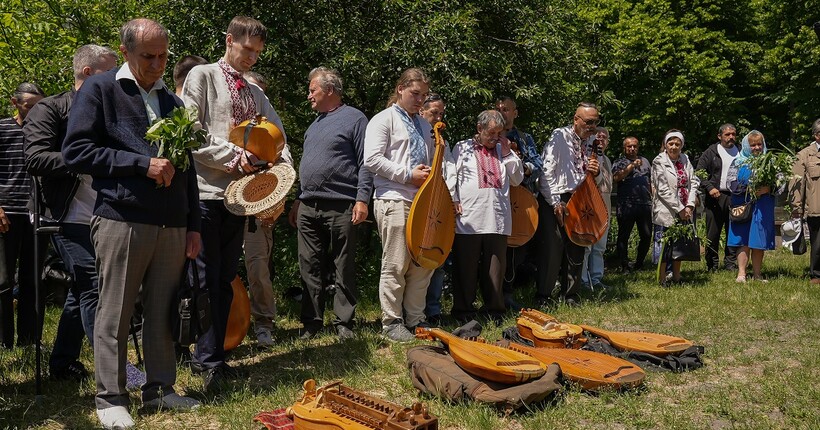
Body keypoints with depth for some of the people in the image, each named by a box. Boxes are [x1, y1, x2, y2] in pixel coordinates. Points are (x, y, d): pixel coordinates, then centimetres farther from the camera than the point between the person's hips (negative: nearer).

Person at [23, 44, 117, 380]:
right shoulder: (50, 110, -5)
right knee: (95, 286, -14)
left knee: (83, 289, 14)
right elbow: (36, 160, -18)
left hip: (101, 219, 8)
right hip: (71, 218, -8)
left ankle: (62, 363, 27)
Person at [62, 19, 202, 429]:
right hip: (121, 221, -5)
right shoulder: (99, 90, 1)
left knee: (163, 313, 7)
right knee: (114, 315, 1)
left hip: (172, 225, 5)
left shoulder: (171, 101, 18)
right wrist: (142, 163, -13)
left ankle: (160, 389, 18)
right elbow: (75, 151, -8)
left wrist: (193, 225, 14)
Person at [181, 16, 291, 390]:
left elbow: (277, 136, 14)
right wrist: (234, 155, -15)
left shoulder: (255, 93, 18)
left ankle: (213, 356, 17)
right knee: (207, 279, -6)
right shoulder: (203, 76, 0)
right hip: (207, 192, -6)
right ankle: (207, 358, -1)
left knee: (225, 280, 10)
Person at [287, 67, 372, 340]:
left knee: (344, 269, 0)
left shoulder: (354, 118, -1)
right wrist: (298, 200, 21)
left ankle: (344, 323, 6)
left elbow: (365, 162, -7)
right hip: (308, 209, 7)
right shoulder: (315, 124, 22)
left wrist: (362, 199, -16)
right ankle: (311, 322, 12)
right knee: (310, 268, 6)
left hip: (341, 207, -7)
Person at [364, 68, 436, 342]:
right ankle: (391, 323, 5)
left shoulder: (423, 125, 21)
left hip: (422, 201, 7)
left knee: (423, 263, 7)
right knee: (395, 265, -5)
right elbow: (372, 159, -12)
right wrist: (408, 174, -13)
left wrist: (431, 174, 6)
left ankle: (415, 319, 18)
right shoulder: (384, 120, -1)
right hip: (394, 201, -7)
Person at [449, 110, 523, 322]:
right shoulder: (462, 148, 8)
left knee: (495, 268, 7)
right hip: (468, 219, -3)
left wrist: (508, 154, 5)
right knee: (466, 268, 3)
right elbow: (451, 176, 3)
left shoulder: (503, 150, 18)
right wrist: (454, 201, -9)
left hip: (498, 220, 3)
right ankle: (463, 310, 12)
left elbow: (517, 179, 15)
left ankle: (494, 309, 17)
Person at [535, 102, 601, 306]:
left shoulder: (591, 141, 11)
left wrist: (595, 172, -3)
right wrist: (555, 203, -16)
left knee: (576, 250, 8)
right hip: (554, 200, -6)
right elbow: (546, 172, -13)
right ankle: (542, 297, 4)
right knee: (551, 249, -7)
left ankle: (570, 296, 20)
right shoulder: (559, 137, -9)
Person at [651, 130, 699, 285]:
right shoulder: (659, 162, -7)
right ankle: (663, 278, 6)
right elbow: (663, 189, -13)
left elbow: (693, 182, 6)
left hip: (685, 211, 6)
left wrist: (690, 205, -7)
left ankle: (676, 275, 22)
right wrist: (679, 209, -14)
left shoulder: (685, 160, 10)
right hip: (666, 211, -6)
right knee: (664, 243, -2)